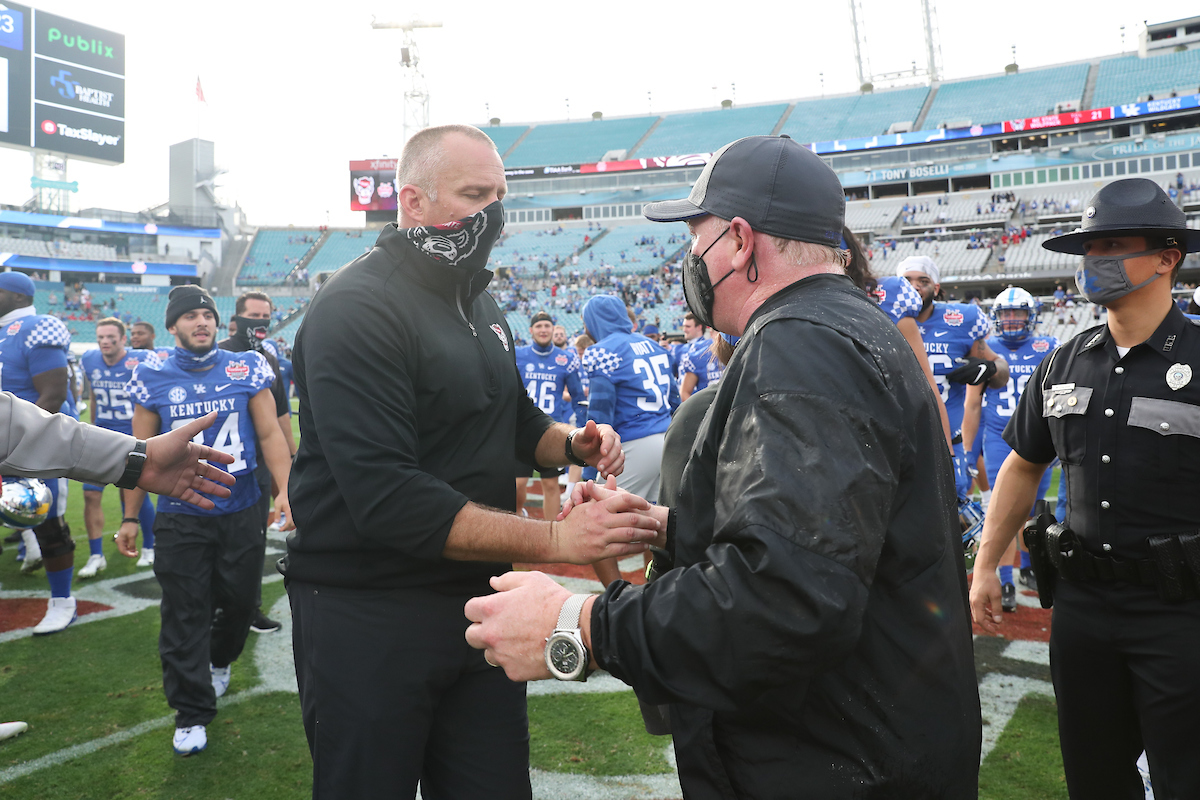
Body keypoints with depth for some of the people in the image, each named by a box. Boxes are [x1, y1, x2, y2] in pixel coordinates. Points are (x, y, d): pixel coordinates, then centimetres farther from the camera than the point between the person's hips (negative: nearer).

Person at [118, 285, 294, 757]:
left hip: (241, 513, 1)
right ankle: (191, 713, 17)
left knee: (240, 601, 13)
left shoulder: (246, 369, -1)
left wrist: (285, 489, -13)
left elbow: (269, 434, -1)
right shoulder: (153, 378, 0)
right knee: (185, 616, 3)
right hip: (180, 519, 0)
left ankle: (220, 660, 46)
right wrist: (131, 517, 5)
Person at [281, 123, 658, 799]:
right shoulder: (358, 308, -17)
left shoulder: (477, 300, 12)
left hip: (480, 604, 8)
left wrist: (571, 443, 0)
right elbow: (387, 497, -27)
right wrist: (557, 540, -29)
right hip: (370, 619, -7)